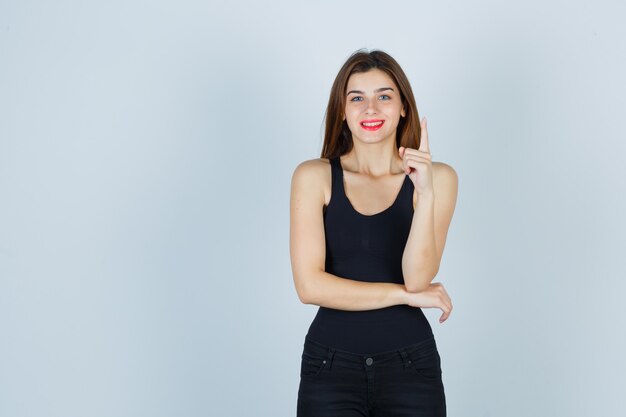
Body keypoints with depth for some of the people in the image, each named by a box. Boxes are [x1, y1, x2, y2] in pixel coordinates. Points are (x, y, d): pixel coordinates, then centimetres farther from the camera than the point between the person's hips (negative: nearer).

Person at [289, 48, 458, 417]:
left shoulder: (438, 176, -2)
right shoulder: (314, 176, -3)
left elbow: (418, 278, -11)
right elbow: (310, 285, -10)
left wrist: (426, 193, -21)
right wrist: (405, 295, -8)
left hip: (410, 364, 1)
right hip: (330, 365, 0)